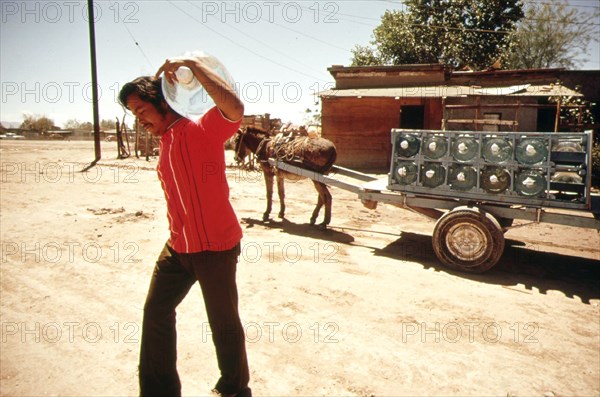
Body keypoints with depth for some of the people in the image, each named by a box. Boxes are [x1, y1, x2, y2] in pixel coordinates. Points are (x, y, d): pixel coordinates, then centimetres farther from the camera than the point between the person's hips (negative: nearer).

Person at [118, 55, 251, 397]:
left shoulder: (203, 130, -13)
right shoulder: (165, 141, 12)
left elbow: (235, 108, -34)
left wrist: (193, 64, -28)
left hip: (216, 246, -8)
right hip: (178, 246, 9)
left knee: (224, 323, 7)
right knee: (156, 311, 16)